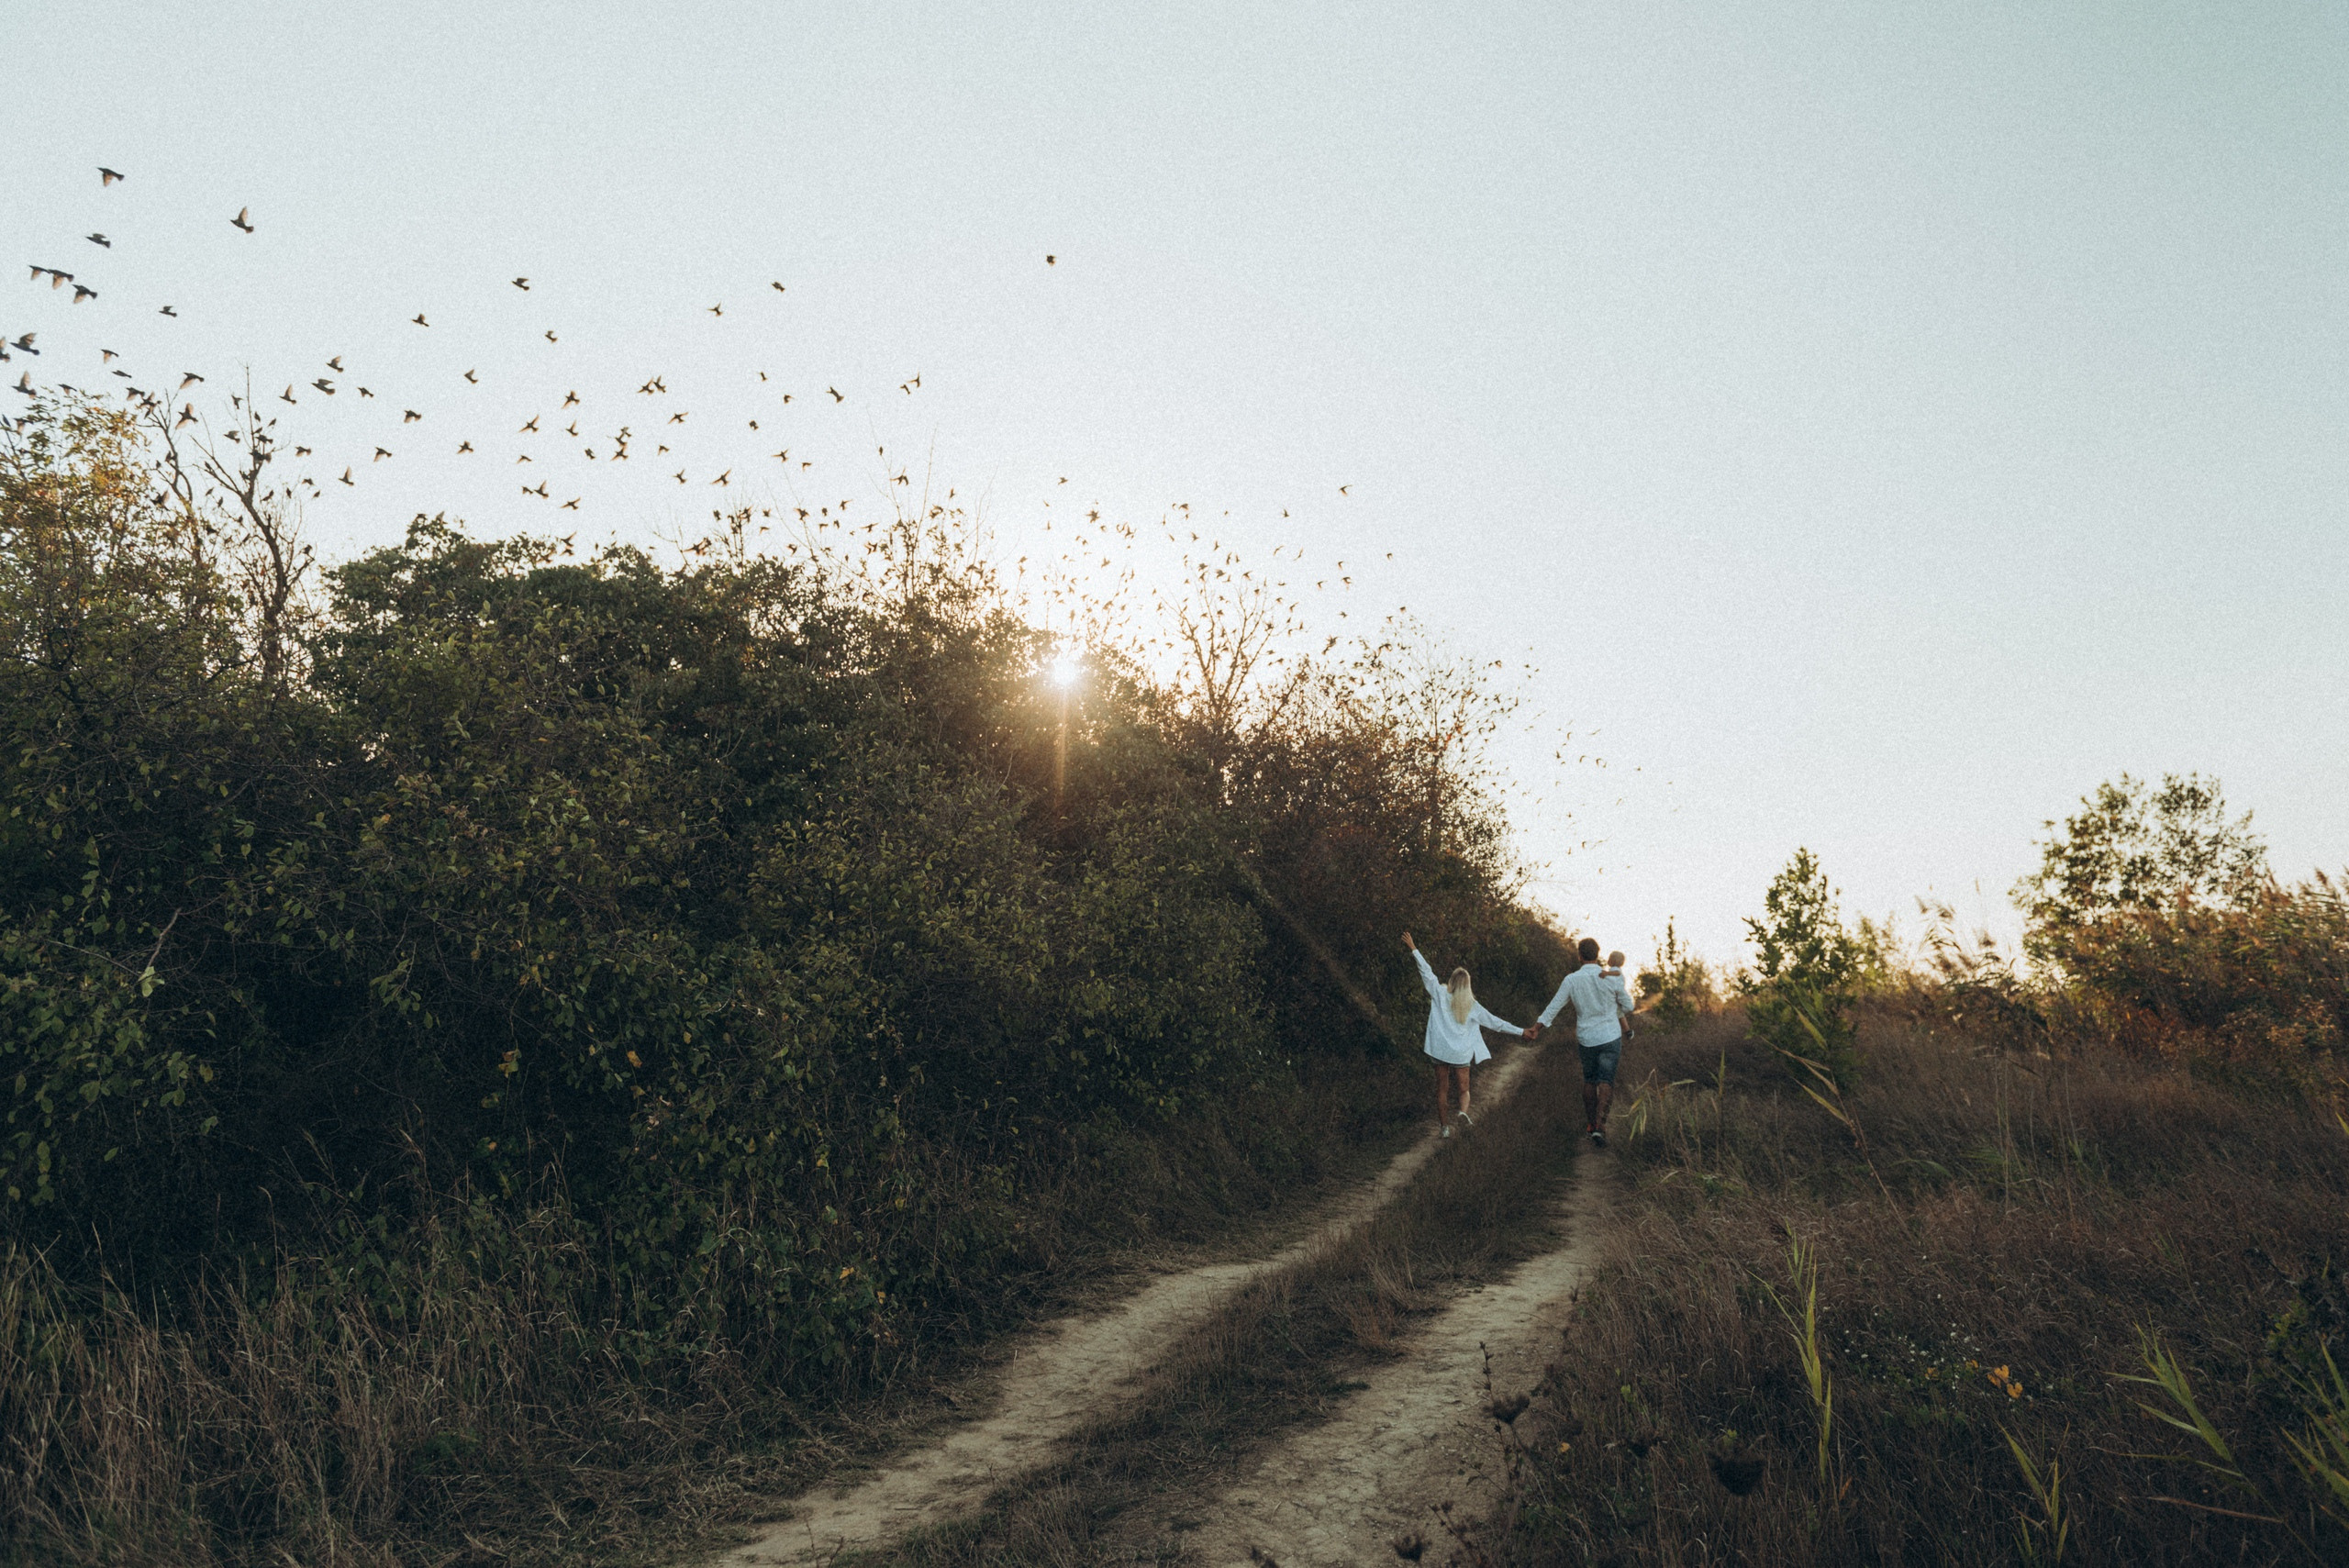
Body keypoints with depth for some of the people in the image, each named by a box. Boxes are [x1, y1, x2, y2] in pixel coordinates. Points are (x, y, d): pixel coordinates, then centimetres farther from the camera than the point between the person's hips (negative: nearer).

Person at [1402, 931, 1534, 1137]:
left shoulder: (1440, 995, -2)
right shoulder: (1472, 1006, 1)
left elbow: (1427, 971, -2)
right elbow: (1495, 1023, 3)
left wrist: (1413, 948, 4)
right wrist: (1520, 1032, 9)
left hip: (1441, 1050, 0)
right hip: (1462, 1054, 0)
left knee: (1442, 1089, 9)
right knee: (1463, 1089, 12)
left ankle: (1444, 1126, 11)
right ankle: (1463, 1111, -17)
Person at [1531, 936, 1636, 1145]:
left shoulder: (1571, 980, -8)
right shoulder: (1612, 978, -9)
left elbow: (1554, 1006, -2)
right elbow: (1627, 1006, 2)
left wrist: (1539, 1026, 10)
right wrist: (1633, 1007, 26)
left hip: (1586, 1038, 2)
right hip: (1610, 1037, -2)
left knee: (1589, 1080, 18)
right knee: (1605, 1081, -1)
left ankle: (1590, 1123, 25)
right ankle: (1599, 1125, -17)